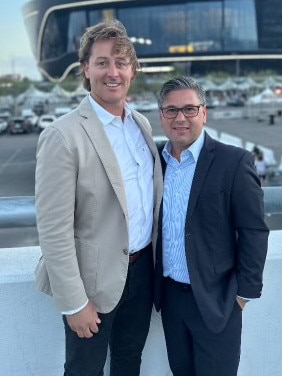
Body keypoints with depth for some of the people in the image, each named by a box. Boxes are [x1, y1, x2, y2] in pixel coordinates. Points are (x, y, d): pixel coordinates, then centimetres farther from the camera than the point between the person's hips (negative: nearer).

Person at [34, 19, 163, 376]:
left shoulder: (141, 123, 3)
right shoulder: (63, 136, -20)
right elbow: (54, 230, -20)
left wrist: (153, 256, 12)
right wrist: (74, 303, -17)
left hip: (142, 267, 6)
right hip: (96, 278, -6)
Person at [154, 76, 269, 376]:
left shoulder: (234, 162, -13)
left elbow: (254, 231, -11)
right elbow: (154, 225, 9)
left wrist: (245, 290, -10)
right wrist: (156, 281, 8)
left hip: (215, 297, -4)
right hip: (169, 293, 5)